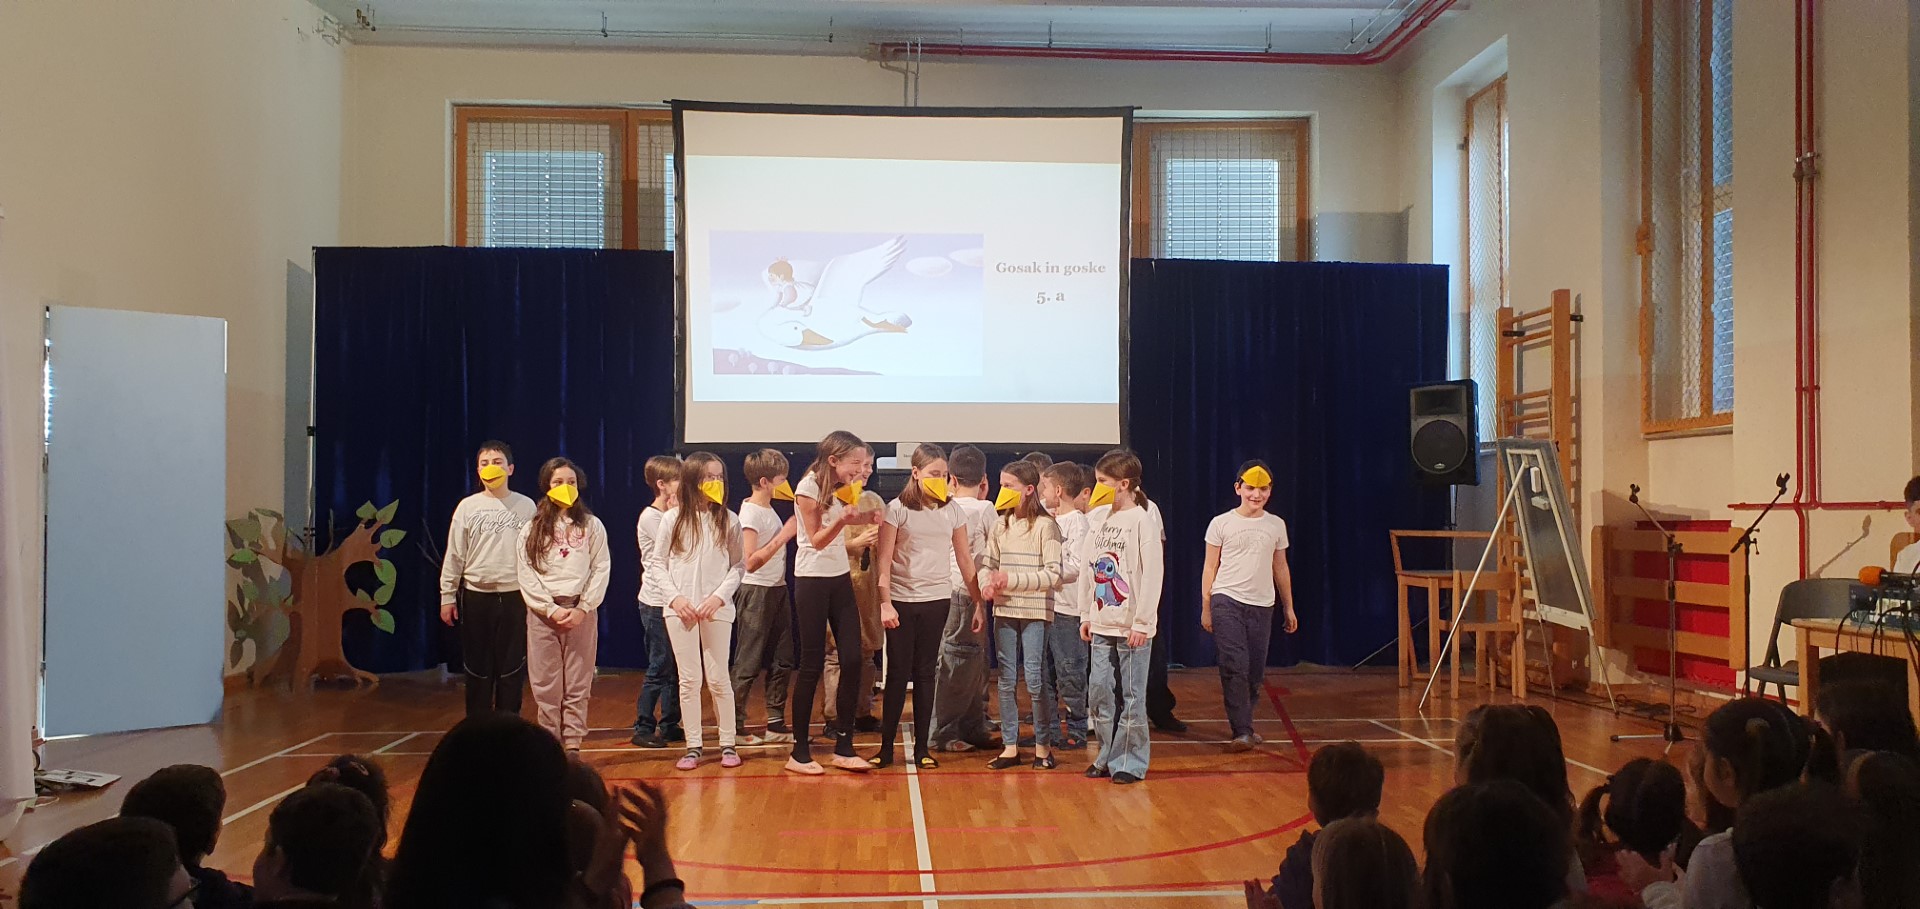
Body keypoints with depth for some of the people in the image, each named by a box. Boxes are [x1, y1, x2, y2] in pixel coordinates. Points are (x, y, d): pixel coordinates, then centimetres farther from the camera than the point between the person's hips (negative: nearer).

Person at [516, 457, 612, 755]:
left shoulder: (592, 526, 6)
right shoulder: (531, 530, 6)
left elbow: (601, 569, 2)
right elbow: (527, 575, 1)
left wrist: (582, 608, -9)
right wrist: (552, 609, -10)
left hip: (581, 611, 0)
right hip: (542, 612, 0)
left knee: (578, 685, 1)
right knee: (546, 685, 1)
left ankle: (573, 746, 5)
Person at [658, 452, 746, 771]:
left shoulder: (728, 521, 1)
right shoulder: (672, 519, 2)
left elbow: (737, 566, 2)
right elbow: (659, 564, 4)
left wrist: (719, 596, -11)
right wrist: (675, 597, -8)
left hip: (717, 609, 0)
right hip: (680, 609, 1)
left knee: (719, 679, 3)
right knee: (689, 679, 5)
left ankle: (727, 744, 12)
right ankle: (693, 746, 12)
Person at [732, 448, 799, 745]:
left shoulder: (769, 510, 14)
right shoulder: (750, 512, -13)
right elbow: (751, 562, -21)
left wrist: (792, 530, 9)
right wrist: (785, 535, -22)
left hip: (777, 590, 9)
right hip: (756, 592, -9)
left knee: (782, 660, 10)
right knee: (748, 664, -3)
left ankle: (776, 724, 17)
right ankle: (735, 727, 5)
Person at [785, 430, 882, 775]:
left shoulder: (845, 490, 8)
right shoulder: (809, 488, -12)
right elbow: (817, 540, -12)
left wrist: (864, 520, -3)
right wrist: (841, 520, -28)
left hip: (841, 579, 7)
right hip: (812, 581, -7)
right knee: (812, 665, -3)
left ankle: (844, 747, 9)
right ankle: (800, 752, 7)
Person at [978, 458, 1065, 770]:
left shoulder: (1045, 525, -8)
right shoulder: (1001, 524, 8)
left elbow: (1054, 575, -13)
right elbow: (987, 563, 11)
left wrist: (1012, 579, -18)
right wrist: (987, 584, -11)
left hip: (1035, 613, -6)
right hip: (1004, 612, 6)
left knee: (1034, 679, -3)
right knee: (1007, 680, 9)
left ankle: (1043, 745, 11)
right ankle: (1010, 747, 17)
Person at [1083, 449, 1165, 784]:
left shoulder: (1143, 520, -9)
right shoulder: (1100, 520, 11)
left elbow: (1153, 574, -13)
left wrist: (1143, 621, -16)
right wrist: (1087, 616, 13)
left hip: (1133, 627, -7)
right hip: (1102, 624, 7)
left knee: (1132, 695, 0)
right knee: (1098, 693, 8)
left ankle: (1130, 762, 9)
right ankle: (1108, 756, 20)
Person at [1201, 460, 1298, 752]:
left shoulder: (1276, 525, 9)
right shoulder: (1221, 524, 1)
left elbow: (1280, 568, 17)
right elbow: (1210, 567, 4)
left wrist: (1288, 608, 17)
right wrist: (1205, 607, 1)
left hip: (1262, 606, 3)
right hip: (1226, 601, -3)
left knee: (1256, 672, 6)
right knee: (1235, 667, -12)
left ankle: (1243, 721, 24)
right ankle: (1242, 732, -11)